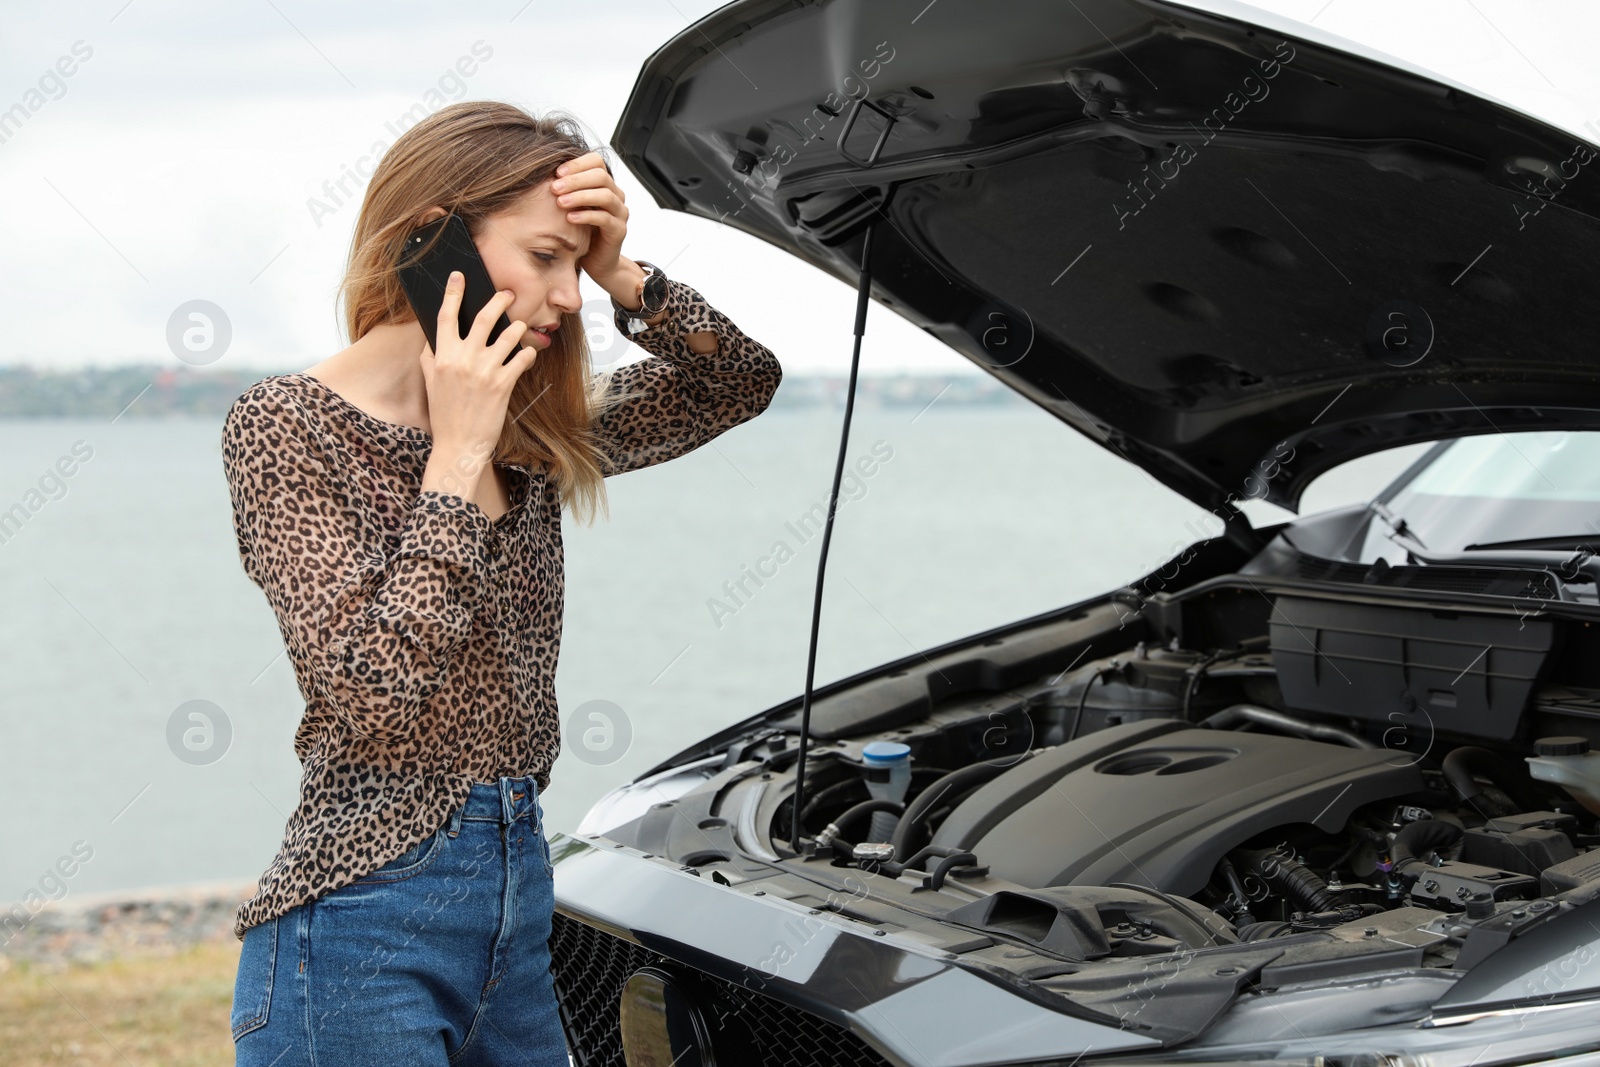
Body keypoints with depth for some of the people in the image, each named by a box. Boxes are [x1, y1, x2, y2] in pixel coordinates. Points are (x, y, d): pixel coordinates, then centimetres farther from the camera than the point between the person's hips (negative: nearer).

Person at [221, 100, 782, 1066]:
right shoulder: (285, 426, -11)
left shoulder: (533, 434, 9)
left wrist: (623, 277, 0)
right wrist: (458, 460, -17)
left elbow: (742, 383, 15)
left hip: (520, 893, 7)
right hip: (362, 929, -7)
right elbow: (375, 689, -21)